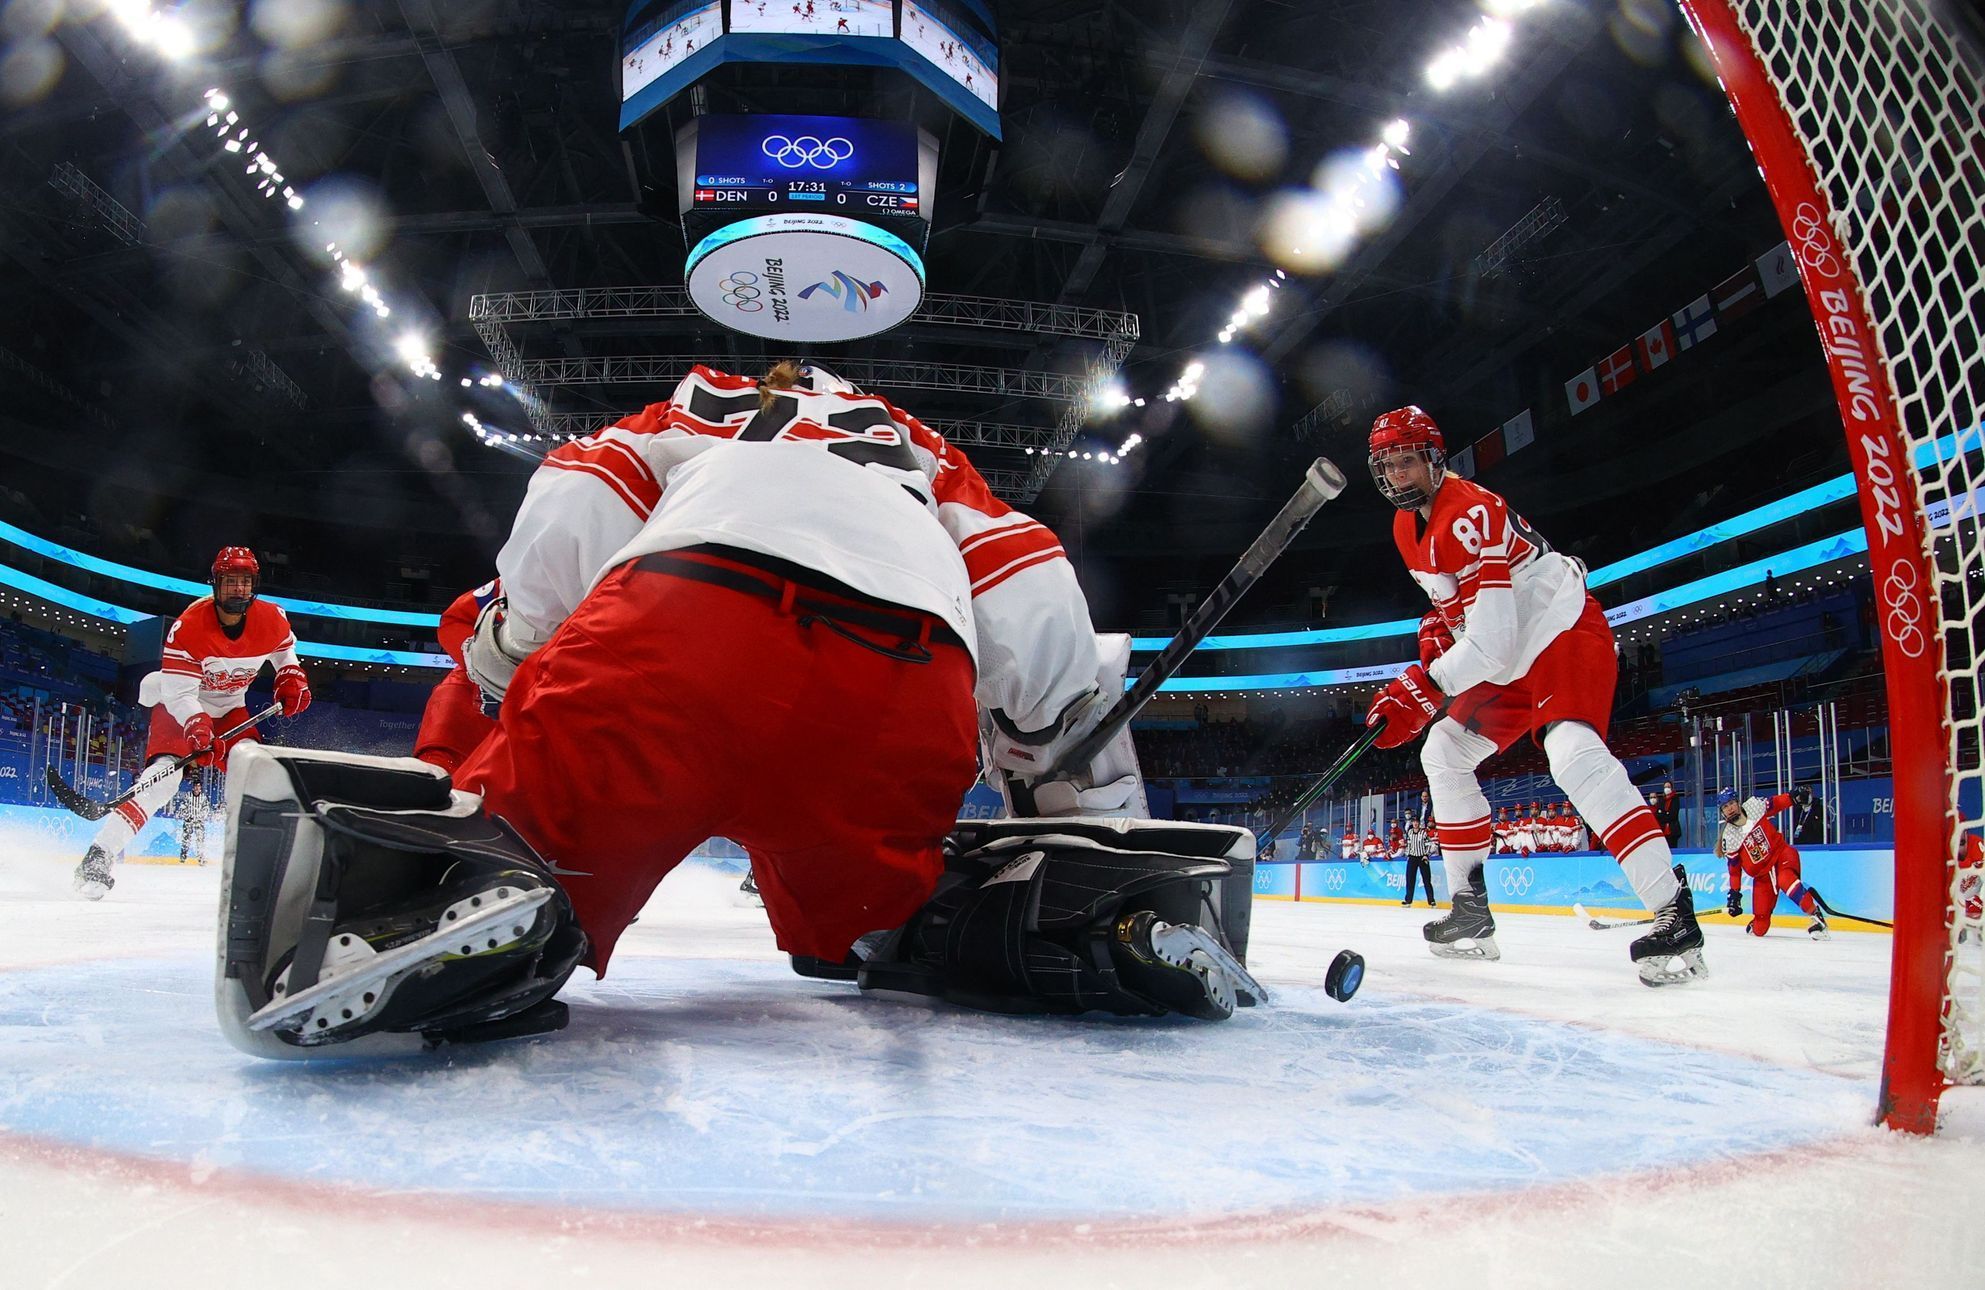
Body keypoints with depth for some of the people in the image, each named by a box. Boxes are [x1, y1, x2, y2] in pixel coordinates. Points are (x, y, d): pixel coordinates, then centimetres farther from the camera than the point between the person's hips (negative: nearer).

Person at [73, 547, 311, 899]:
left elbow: (284, 646, 12)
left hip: (229, 710, 5)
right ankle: (98, 857, -24)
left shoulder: (271, 618, -14)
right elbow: (179, 691, -27)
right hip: (179, 706, -5)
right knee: (164, 775, -24)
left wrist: (291, 677, -5)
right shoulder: (189, 625, -27)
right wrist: (196, 726, -43)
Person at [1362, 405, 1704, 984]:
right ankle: (1470, 912, 17)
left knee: (1573, 753, -33)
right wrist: (1437, 623, 6)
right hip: (1511, 660, 11)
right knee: (1443, 752, 10)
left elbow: (1490, 640, -32)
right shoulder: (1407, 529, 6)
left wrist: (1423, 687, -34)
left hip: (1565, 631, -10)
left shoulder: (1470, 514, -25)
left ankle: (1674, 916, -33)